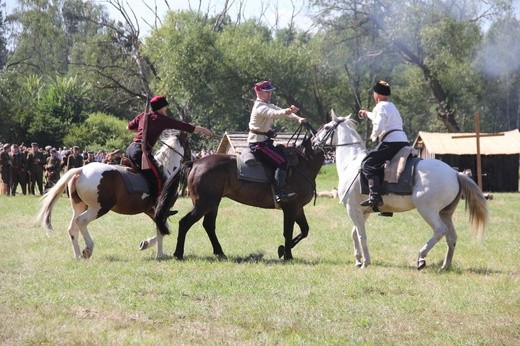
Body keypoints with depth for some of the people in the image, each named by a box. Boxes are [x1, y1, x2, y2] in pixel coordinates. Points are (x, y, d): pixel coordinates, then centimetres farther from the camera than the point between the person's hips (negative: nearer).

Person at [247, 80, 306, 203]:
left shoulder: (268, 105, 16)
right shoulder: (260, 107, -17)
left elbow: (280, 111, 8)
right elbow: (274, 114, -36)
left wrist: (297, 118, -8)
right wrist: (288, 111, -56)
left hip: (264, 141, 11)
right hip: (258, 143, -11)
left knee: (283, 153, 18)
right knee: (281, 161, -18)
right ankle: (279, 194, -26)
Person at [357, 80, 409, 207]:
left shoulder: (380, 107, -2)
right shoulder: (392, 107, 27)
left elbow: (378, 126, -17)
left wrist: (373, 136, 3)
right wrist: (367, 114, 64)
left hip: (391, 142, -9)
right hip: (404, 142, 9)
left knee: (368, 164, -11)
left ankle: (375, 196, -28)